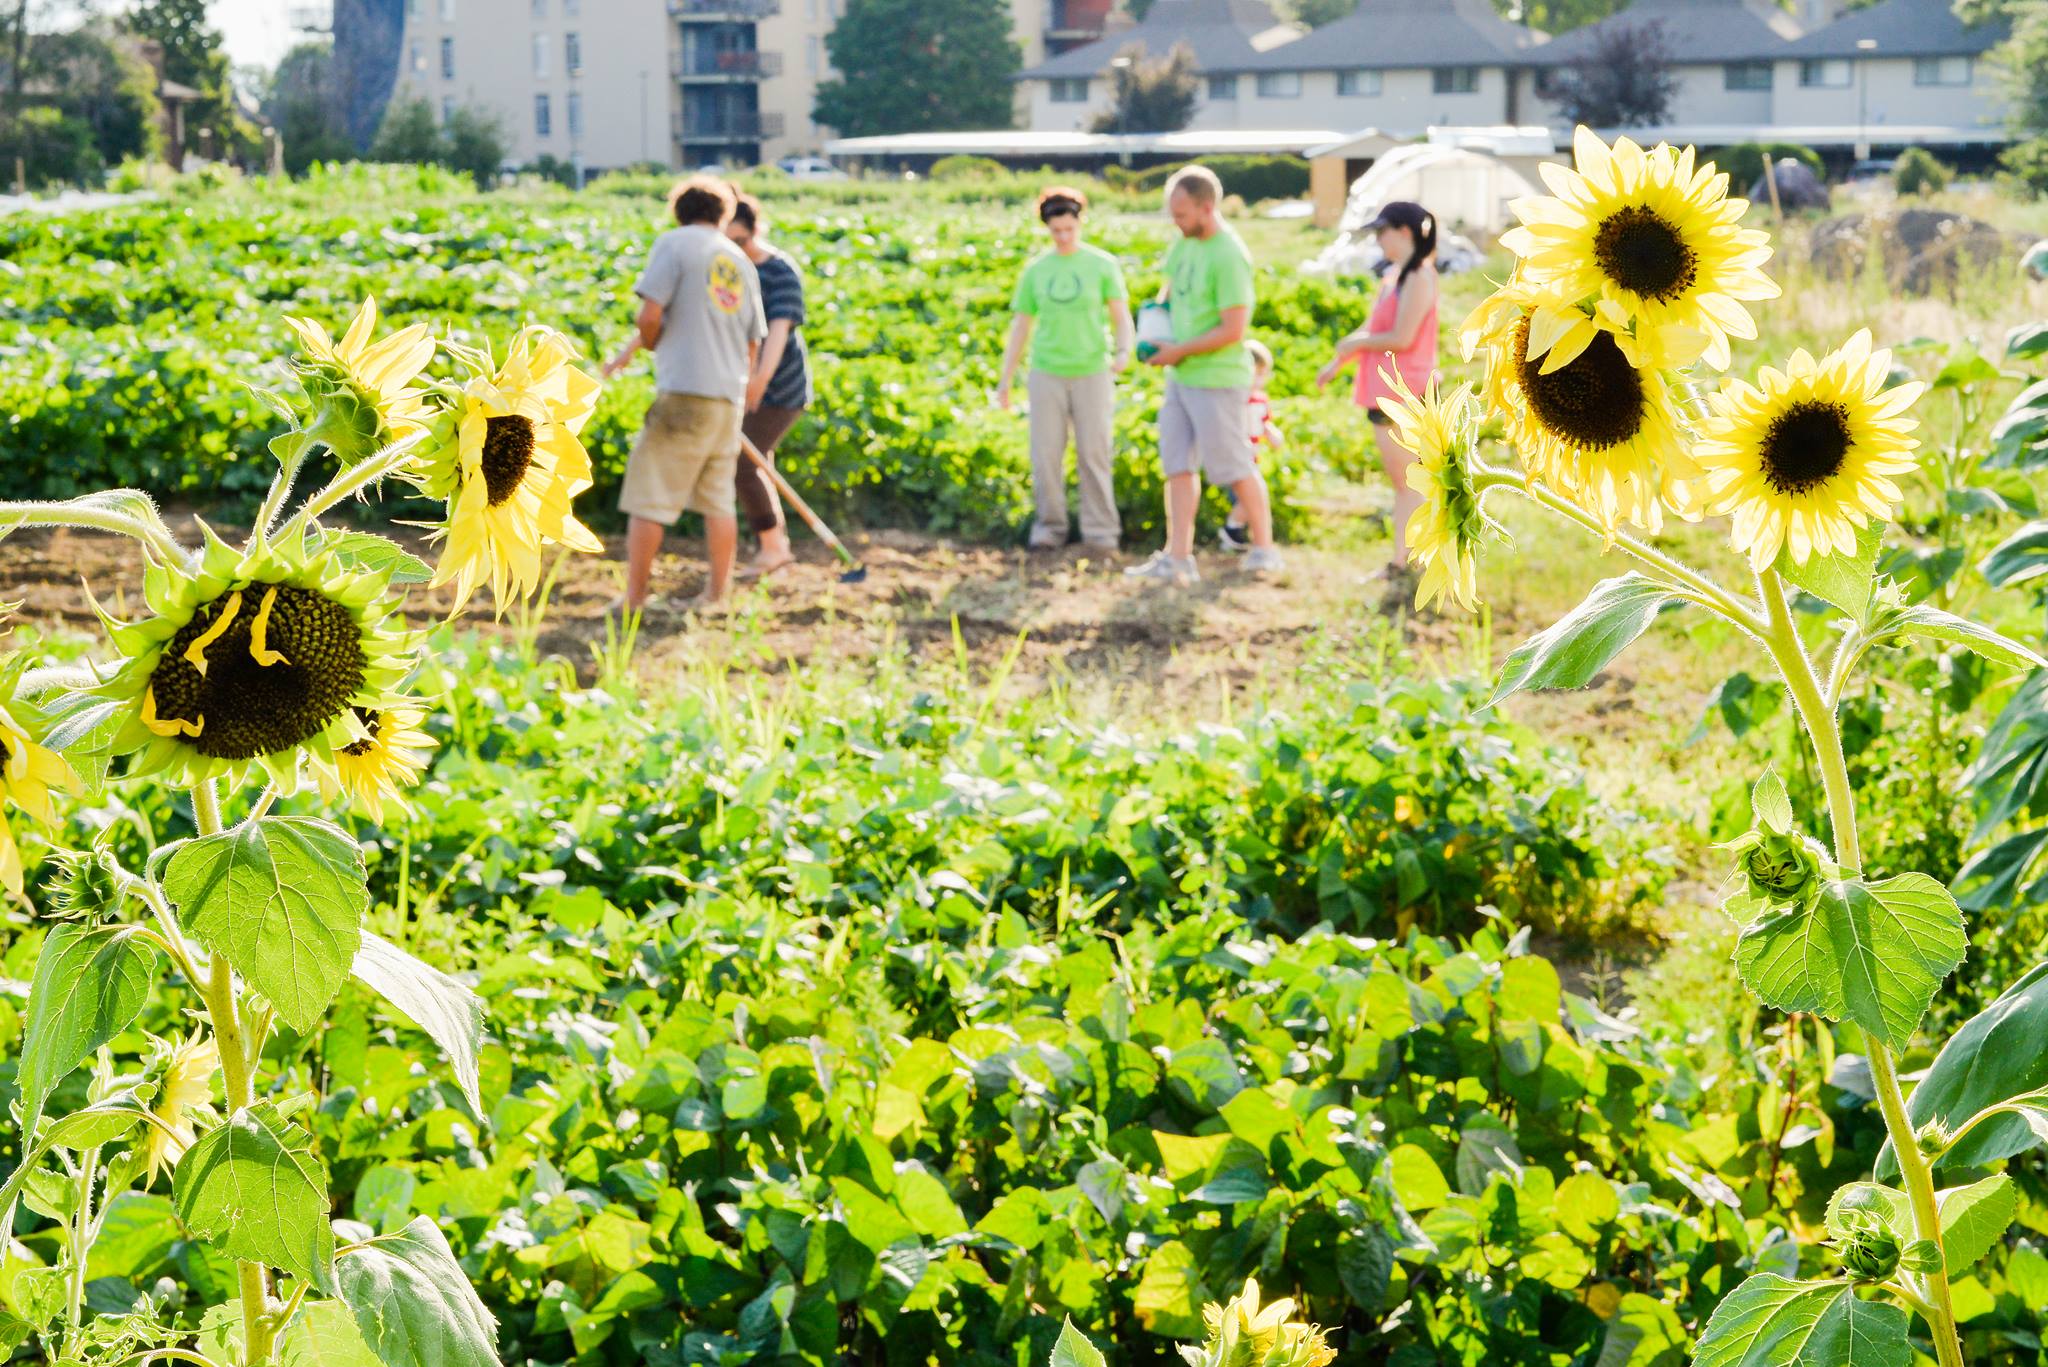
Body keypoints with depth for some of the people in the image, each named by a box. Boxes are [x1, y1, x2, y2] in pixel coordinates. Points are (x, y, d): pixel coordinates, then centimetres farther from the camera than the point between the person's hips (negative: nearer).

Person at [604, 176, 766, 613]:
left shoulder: (673, 244, -2)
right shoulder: (741, 262, 17)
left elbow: (650, 317, -12)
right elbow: (753, 343, 20)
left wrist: (648, 344, 9)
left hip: (684, 393, -6)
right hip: (729, 397, 6)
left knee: (648, 498, -1)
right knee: (718, 499, 12)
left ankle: (634, 599, -1)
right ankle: (716, 596, 14)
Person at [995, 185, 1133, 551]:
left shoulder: (1102, 265, 0)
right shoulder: (1035, 270, 6)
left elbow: (1121, 316, -2)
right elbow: (1021, 327, 11)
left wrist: (1124, 351, -23)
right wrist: (1005, 381, 9)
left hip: (1092, 373, -2)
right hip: (1047, 374, 2)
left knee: (1093, 455, 0)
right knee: (1046, 455, 1)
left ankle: (1101, 531, 7)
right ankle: (1050, 526, 12)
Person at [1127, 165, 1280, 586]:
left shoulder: (1228, 257, -20)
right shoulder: (1185, 241, 6)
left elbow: (1233, 331, -22)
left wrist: (1179, 351, -15)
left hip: (1217, 380, -9)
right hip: (1181, 375, 9)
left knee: (1234, 468, 2)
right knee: (1177, 465, 5)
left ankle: (1264, 548, 17)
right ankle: (1177, 559, 6)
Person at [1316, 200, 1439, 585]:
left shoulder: (1419, 278, -14)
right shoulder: (1394, 276, 15)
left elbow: (1402, 338, -21)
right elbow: (1372, 329, 21)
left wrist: (1354, 344, -7)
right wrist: (1339, 362, 13)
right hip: (1383, 391, 9)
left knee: (1407, 481, -5)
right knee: (1400, 481, 11)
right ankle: (1400, 562, 15)